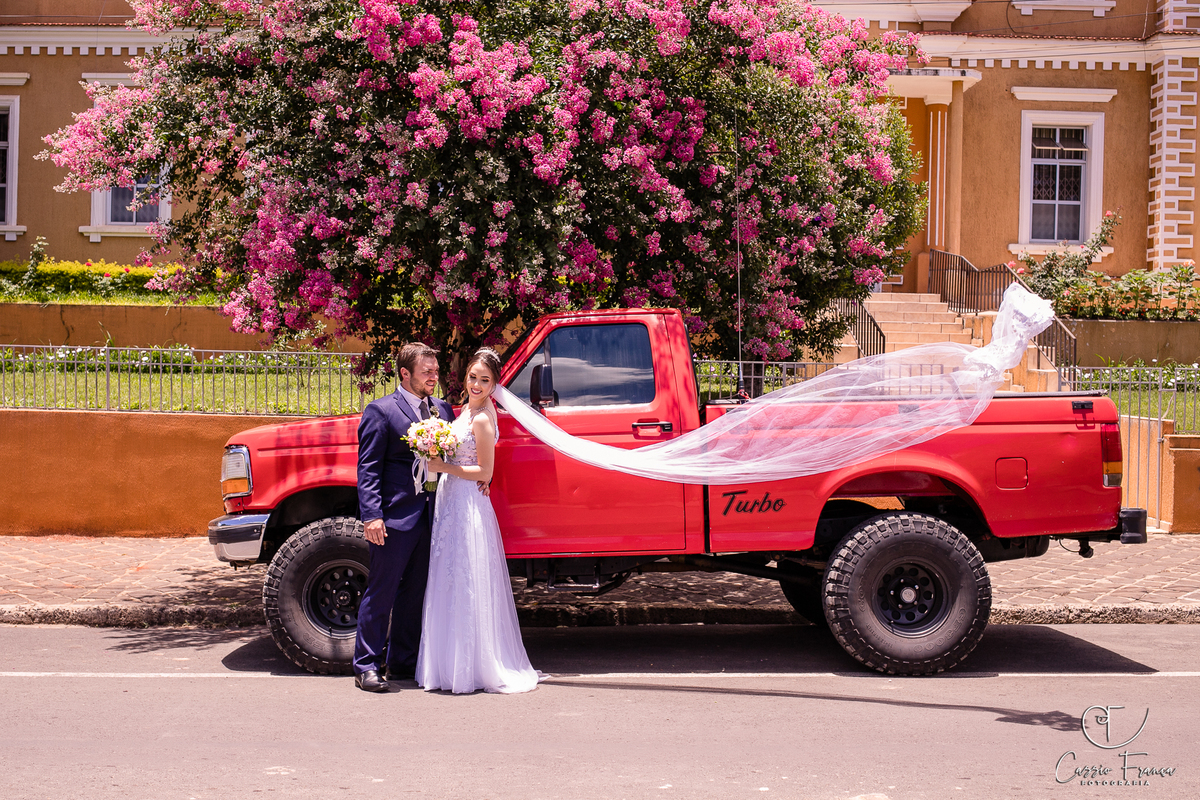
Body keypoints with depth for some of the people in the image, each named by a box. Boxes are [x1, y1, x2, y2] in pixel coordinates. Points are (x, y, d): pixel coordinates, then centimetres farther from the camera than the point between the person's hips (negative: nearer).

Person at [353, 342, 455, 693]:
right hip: (395, 518, -6)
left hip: (430, 518, 6)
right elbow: (368, 469, -9)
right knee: (381, 592, 0)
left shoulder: (444, 410, 12)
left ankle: (402, 663, 24)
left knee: (414, 594, 13)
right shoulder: (381, 411, -5)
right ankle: (367, 666, 9)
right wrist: (371, 515, -17)